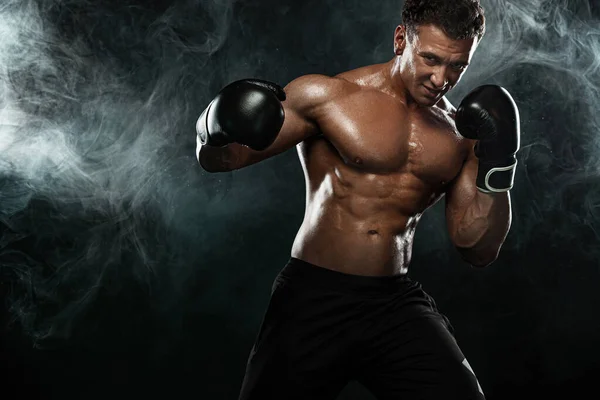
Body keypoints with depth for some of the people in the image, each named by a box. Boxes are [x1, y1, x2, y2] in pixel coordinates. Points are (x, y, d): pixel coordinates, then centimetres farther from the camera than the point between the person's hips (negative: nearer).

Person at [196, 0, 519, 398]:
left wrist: (497, 174, -6)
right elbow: (215, 158, -5)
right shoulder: (328, 96, -6)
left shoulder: (464, 133, 6)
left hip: (399, 304, 3)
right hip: (314, 296, -3)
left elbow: (480, 252, 8)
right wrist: (217, 131, -28)